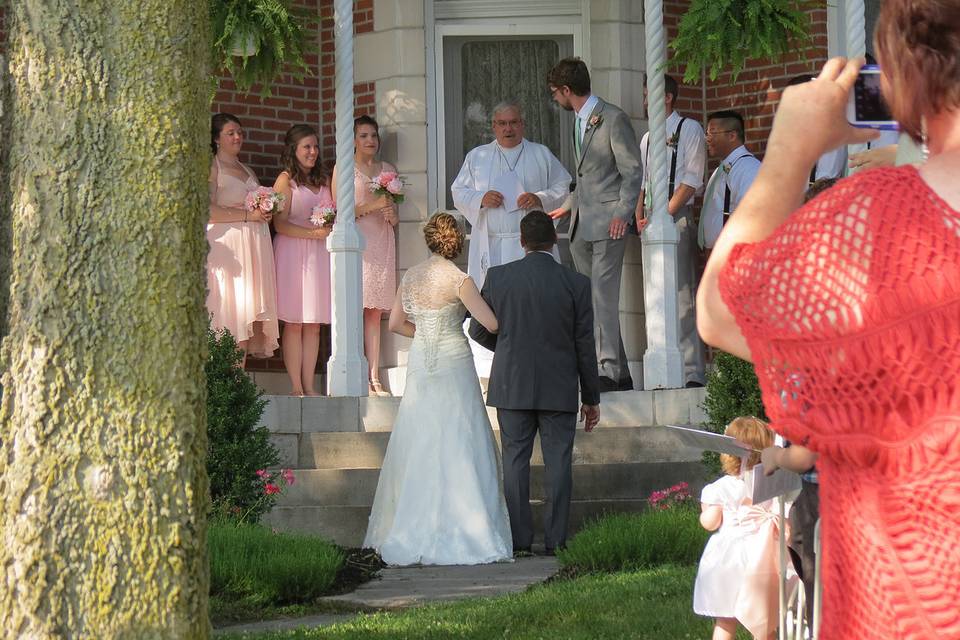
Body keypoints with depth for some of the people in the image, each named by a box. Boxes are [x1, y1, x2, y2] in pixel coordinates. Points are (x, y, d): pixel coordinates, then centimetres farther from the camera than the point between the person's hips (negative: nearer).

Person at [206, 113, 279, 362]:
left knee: (251, 311, -3)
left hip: (254, 247, 7)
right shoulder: (212, 168, 1)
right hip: (228, 246, -7)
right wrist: (248, 215, -11)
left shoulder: (248, 171, 24)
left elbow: (261, 207, 31)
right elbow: (208, 210, -12)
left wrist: (266, 213, 7)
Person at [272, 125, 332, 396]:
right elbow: (280, 223, -10)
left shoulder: (323, 180, 17)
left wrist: (332, 228, 0)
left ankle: (309, 387, 5)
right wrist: (312, 233, -19)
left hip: (319, 252, 6)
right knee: (294, 322, -5)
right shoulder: (286, 180, -2)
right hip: (292, 251, -6)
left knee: (314, 323, 3)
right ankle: (296, 387, -5)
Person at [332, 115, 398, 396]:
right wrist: (372, 206, -11)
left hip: (381, 244, 4)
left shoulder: (388, 170, 19)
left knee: (375, 312, 1)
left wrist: (392, 213, 0)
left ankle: (374, 378, -1)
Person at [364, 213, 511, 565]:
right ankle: (462, 533, -5)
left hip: (420, 364, 5)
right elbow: (492, 323, -14)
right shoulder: (459, 279, -11)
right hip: (454, 363, -5)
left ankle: (412, 531, 13)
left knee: (418, 447, 11)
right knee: (458, 449, -2)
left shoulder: (411, 276, 6)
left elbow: (396, 323, 12)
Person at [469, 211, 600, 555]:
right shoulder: (575, 283, -6)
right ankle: (556, 539, 3)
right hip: (559, 390, -1)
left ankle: (519, 539, 5)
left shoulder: (498, 277, -4)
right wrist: (591, 398, 7)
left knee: (515, 461, 6)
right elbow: (585, 344, -2)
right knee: (558, 462, 4)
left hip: (512, 387, 1)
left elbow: (478, 330, 5)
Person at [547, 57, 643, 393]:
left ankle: (610, 371, -12)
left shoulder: (613, 119, -9)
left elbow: (633, 170, -9)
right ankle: (618, 374, 10)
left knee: (603, 296, -13)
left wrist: (622, 214, -16)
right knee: (589, 298, 6)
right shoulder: (579, 121, 17)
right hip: (582, 224, 9)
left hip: (608, 221, -9)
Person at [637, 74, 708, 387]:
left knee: (682, 295, -12)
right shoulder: (647, 137, 21)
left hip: (677, 218, -7)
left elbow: (692, 180, -8)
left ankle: (692, 372, -14)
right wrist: (640, 217, 5)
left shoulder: (689, 129, 0)